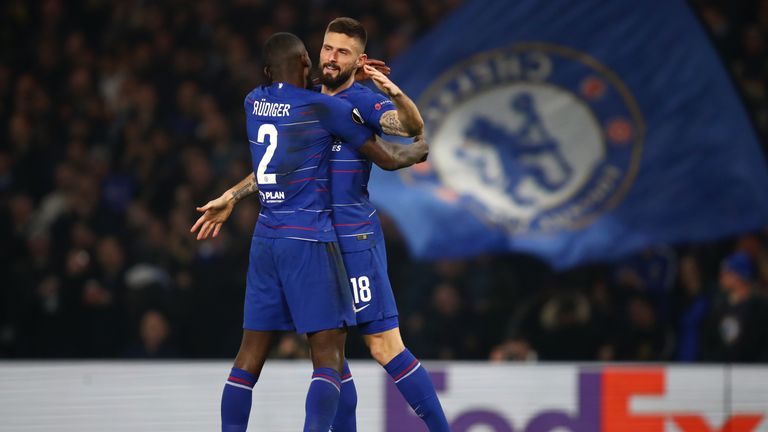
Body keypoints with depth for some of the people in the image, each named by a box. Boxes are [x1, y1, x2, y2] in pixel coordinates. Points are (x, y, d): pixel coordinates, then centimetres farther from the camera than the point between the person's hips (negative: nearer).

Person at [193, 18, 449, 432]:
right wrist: (232, 196, 27)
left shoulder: (362, 101, -6)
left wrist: (395, 93, -42)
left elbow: (413, 127, -23)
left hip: (354, 238, -8)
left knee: (384, 346, -11)